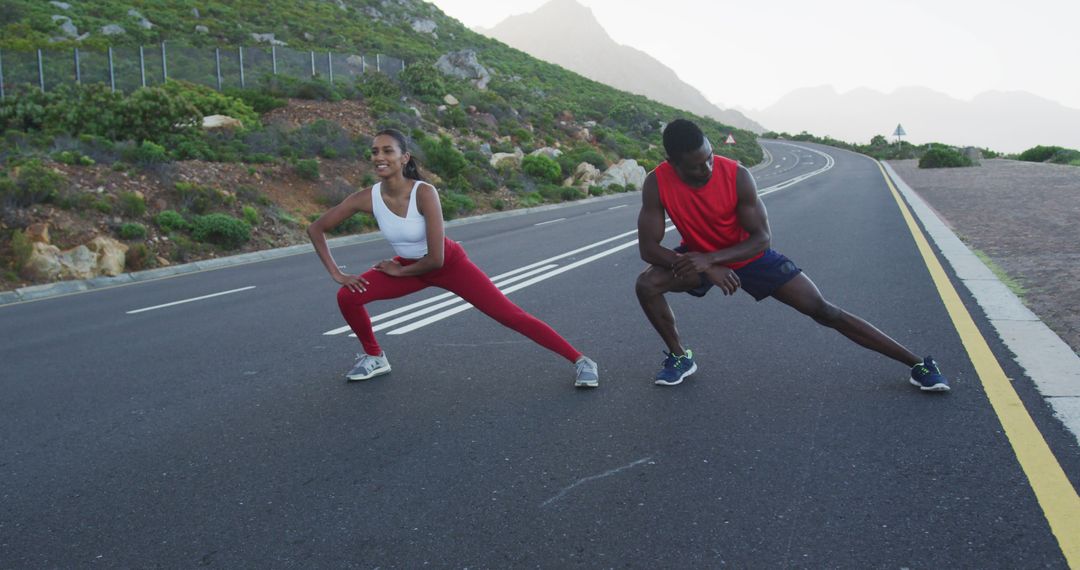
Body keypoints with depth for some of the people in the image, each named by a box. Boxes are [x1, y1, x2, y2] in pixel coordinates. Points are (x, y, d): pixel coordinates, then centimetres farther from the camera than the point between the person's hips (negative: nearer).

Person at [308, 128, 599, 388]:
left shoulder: (424, 193, -33)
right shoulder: (367, 198, -20)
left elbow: (436, 259, -31)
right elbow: (315, 228, -9)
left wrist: (399, 271, -16)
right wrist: (337, 273, -13)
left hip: (450, 264, -4)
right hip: (410, 267, 4)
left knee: (512, 316, -9)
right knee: (347, 297, -13)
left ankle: (580, 360, 1)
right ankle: (374, 357, 13)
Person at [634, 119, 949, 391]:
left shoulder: (737, 175, -29)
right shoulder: (657, 183, -25)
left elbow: (761, 238, -23)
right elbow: (648, 247, -24)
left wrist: (711, 258, -38)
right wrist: (708, 268, -34)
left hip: (750, 255, -2)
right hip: (700, 258, 2)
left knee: (823, 310, -8)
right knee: (646, 284, -25)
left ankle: (918, 364, 0)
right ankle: (679, 357, -1)